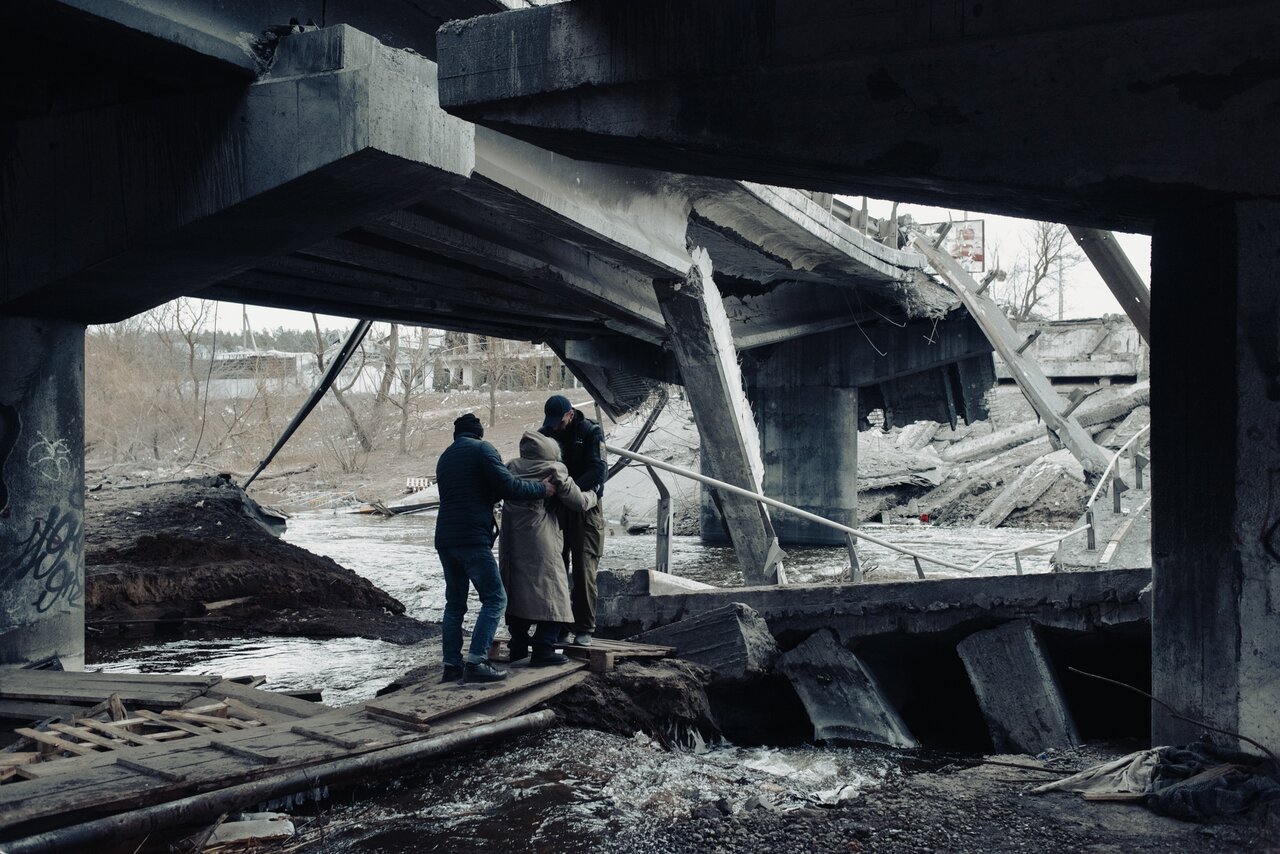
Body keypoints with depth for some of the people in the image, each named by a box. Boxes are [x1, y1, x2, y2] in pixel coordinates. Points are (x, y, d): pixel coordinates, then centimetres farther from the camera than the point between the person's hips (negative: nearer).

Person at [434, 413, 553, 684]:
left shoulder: (445, 457, 22)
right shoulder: (482, 448, -2)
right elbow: (508, 485, -11)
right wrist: (542, 488, 1)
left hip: (445, 539, 8)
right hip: (473, 538, -8)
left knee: (455, 603, 14)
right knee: (494, 599, -4)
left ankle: (451, 665, 12)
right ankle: (476, 662, -13)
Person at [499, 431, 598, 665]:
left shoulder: (511, 468, 8)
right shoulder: (554, 470, -6)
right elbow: (579, 503, 0)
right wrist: (593, 496, 20)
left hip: (510, 542, 6)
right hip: (540, 544, -6)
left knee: (517, 590, 15)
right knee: (551, 592, 0)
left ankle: (518, 645, 19)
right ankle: (543, 649, -6)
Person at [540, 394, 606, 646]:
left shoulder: (590, 432, -9)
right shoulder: (545, 433, 4)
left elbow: (597, 470, -19)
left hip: (585, 507, -4)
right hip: (555, 508, 4)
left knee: (584, 568, -7)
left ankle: (584, 629, -1)